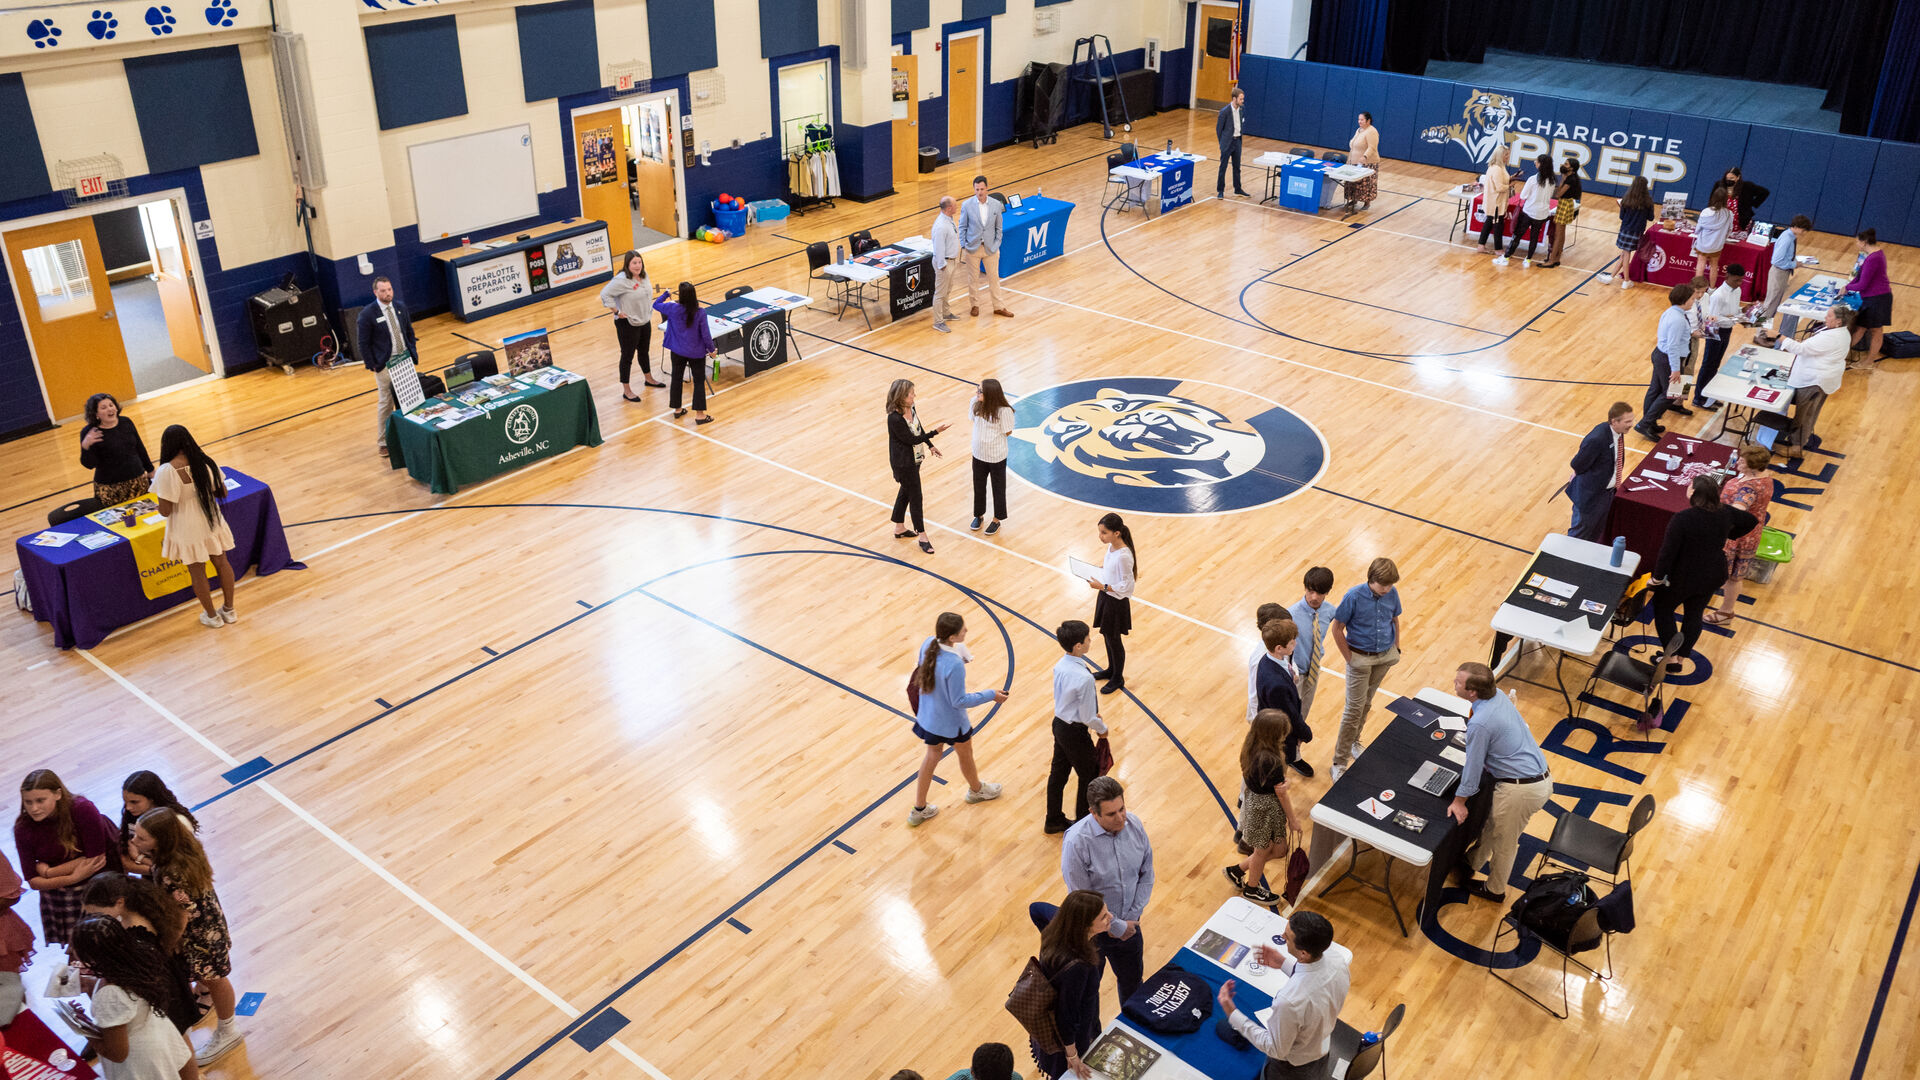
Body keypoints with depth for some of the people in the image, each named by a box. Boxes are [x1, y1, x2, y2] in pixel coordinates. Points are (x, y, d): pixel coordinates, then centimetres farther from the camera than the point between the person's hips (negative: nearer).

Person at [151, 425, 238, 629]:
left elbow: (165, 511, -19)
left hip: (188, 531, -4)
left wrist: (156, 480, -5)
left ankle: (212, 616, 28)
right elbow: (222, 493, 1)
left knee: (197, 572, 13)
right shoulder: (205, 462, -8)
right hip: (212, 523, 4)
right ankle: (229, 610, 32)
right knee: (221, 562, 20)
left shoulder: (167, 471, -23)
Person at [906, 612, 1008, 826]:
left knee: (932, 755, 25)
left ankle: (919, 809, 34)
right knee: (965, 754, 24)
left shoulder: (927, 644, -16)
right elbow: (959, 701, -27)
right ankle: (976, 790, 54)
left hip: (928, 717, 6)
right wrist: (991, 696, -18)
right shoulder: (954, 665, -37)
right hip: (951, 723, -6)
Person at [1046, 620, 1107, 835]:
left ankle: (1054, 821, 42)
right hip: (1075, 733, -8)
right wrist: (1102, 728, -3)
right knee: (1089, 777, 14)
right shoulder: (1084, 678, -32)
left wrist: (1092, 713, 16)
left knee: (1058, 772, 23)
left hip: (1059, 723, 8)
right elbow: (1088, 718, -23)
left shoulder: (1060, 665, -7)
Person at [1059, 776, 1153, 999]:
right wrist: (1118, 927, -15)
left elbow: (1147, 874, -1)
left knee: (1132, 980, 26)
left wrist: (1131, 917, -7)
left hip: (1128, 924, 5)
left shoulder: (1134, 825, -12)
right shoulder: (1076, 842, -28)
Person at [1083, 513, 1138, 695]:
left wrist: (1102, 586, -27)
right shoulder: (1111, 546, -4)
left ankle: (1118, 679, 28)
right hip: (1105, 597, 8)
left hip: (1117, 602, -8)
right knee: (1106, 635, 23)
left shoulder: (1124, 556, -30)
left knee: (1114, 639, 9)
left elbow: (1125, 585, -23)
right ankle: (1111, 669, 44)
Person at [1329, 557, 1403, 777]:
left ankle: (1353, 741, 42)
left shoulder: (1392, 594, -8)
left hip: (1384, 657, 5)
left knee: (1366, 703, 20)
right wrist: (1349, 658, -12)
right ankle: (1340, 762, 4)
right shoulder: (1354, 596, -22)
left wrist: (1396, 648, 7)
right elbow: (1337, 629, -14)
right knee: (1354, 709, -4)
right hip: (1360, 658, -5)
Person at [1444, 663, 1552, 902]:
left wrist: (1459, 801, -1)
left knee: (1504, 841, 15)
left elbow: (1473, 766, -15)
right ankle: (1473, 862, 49)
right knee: (1491, 822, 28)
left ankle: (1494, 890, 37)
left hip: (1520, 789, -8)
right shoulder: (1498, 695, -2)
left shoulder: (1480, 723, -28)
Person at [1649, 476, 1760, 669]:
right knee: (1694, 615, 21)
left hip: (1683, 577, -5)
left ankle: (1670, 657, 14)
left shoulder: (1682, 519, -27)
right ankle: (1681, 657, 29)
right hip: (1712, 577, 6)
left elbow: (1668, 551, -25)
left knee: (1662, 609, 16)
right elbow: (1752, 521, 11)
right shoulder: (1725, 514, -8)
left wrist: (1657, 578, -14)